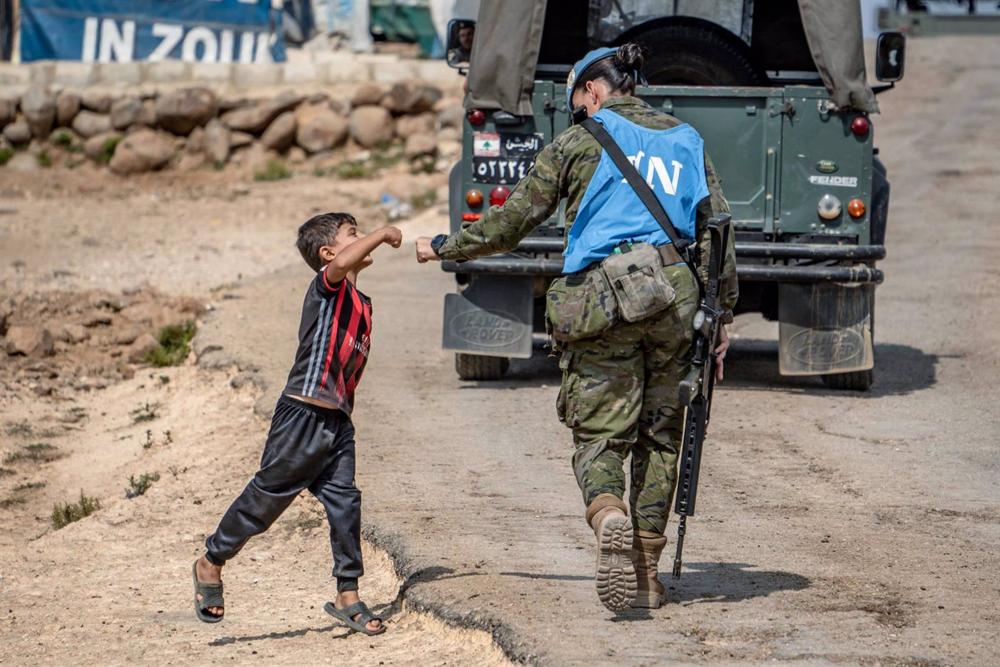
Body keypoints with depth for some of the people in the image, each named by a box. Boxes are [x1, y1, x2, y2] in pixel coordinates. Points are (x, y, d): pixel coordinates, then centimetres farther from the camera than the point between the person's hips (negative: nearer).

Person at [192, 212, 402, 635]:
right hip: (303, 414, -7)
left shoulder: (362, 304, 16)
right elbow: (342, 264, -34)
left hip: (338, 421, 7)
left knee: (344, 503, 1)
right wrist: (382, 234, -21)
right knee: (267, 496, 3)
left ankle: (348, 596, 7)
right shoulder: (327, 286, -9)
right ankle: (211, 562, 20)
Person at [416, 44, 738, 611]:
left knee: (599, 432, 0)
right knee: (659, 435, 12)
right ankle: (646, 572, 9)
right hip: (675, 293, 3)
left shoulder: (580, 143, 6)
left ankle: (609, 516, -31)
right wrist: (723, 314, 16)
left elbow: (514, 220, 8)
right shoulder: (686, 140, 17)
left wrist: (444, 247, 21)